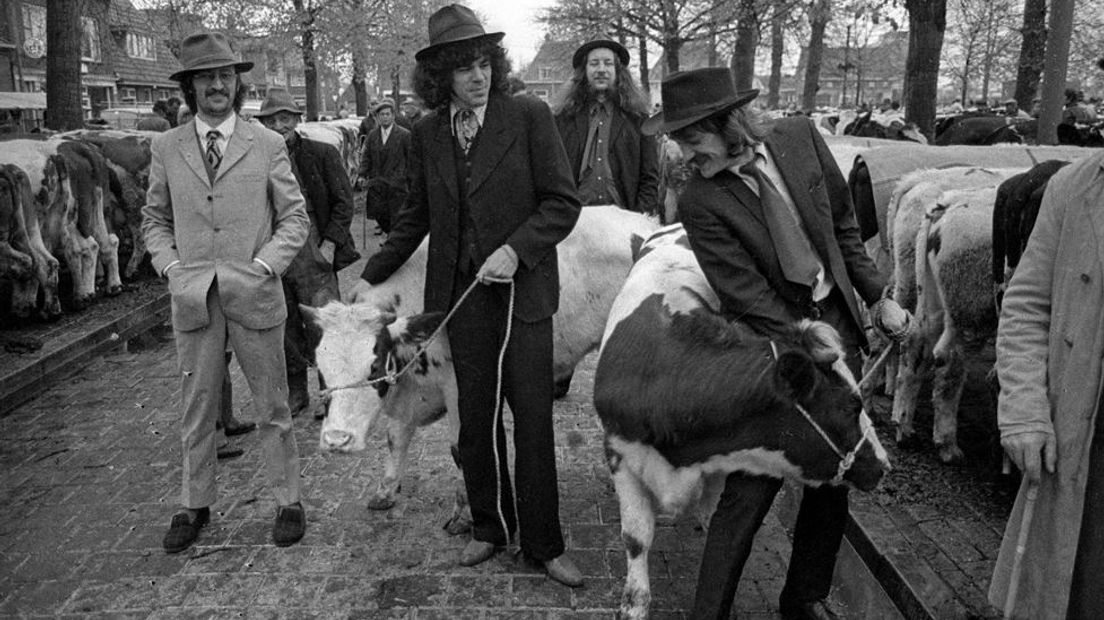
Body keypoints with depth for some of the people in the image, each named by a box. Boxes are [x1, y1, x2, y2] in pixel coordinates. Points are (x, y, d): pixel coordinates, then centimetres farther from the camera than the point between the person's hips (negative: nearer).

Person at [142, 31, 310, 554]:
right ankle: (195, 505, 27)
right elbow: (155, 219, 13)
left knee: (272, 407, 8)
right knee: (196, 409, 11)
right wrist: (171, 267, -3)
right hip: (193, 297, 2)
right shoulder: (166, 149, 6)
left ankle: (288, 501, 21)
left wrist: (264, 266, -10)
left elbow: (295, 216, 2)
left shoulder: (267, 145, 1)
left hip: (255, 295, -2)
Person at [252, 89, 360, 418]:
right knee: (285, 329, 10)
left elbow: (343, 201, 1)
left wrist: (330, 243, -7)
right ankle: (295, 393, 24)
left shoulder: (323, 154, 0)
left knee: (322, 326, -2)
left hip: (314, 254, -3)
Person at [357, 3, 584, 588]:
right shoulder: (426, 134, 7)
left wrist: (515, 248, -18)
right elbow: (415, 218, 16)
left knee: (532, 419, 3)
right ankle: (488, 526, 31)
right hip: (460, 294, 3)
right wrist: (371, 277, 14)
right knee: (476, 419, 12)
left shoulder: (529, 116, -5)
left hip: (523, 289, -3)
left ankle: (543, 542, 18)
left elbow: (563, 203, -6)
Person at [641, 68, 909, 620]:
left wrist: (877, 296, 11)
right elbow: (751, 298, -17)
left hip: (838, 323, 5)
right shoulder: (699, 202, -16)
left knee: (833, 476, 13)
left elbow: (843, 223, 9)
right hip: (773, 343, -4)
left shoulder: (799, 137, -4)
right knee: (751, 487, -3)